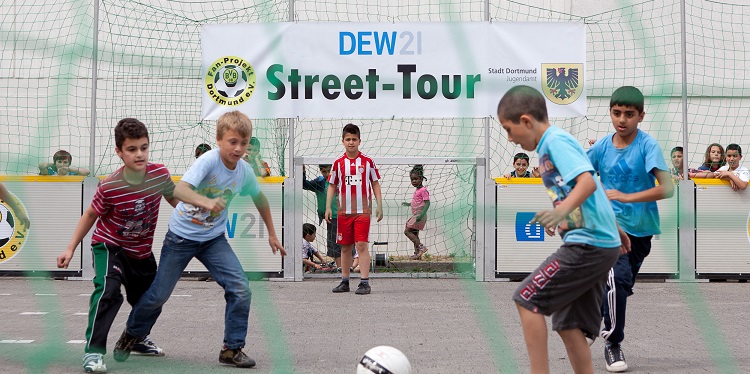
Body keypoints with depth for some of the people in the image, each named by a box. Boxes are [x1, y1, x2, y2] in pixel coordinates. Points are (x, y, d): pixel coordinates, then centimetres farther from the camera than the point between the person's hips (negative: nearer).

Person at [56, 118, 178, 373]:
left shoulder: (160, 174, -17)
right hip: (109, 246, -5)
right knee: (108, 291, -28)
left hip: (142, 250, 5)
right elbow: (91, 215, -8)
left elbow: (175, 199, 5)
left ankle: (138, 338, 46)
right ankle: (93, 352, -22)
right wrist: (71, 249, -7)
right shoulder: (109, 187, -25)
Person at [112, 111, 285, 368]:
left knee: (240, 289, -12)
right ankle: (131, 335, 35)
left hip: (213, 238, 4)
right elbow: (179, 190, -39)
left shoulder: (244, 171, -7)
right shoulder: (209, 161, -24)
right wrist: (206, 202, -57)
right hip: (181, 236, -4)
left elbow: (259, 198, 14)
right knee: (159, 295, 6)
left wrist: (272, 234, 20)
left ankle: (232, 349, 2)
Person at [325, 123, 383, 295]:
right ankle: (345, 281, 19)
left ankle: (365, 282, -9)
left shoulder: (368, 162, 1)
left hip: (362, 211, -2)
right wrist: (328, 207, 2)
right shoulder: (338, 163, 5)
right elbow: (332, 186, 9)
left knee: (361, 245, -10)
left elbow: (375, 184, 6)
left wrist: (379, 206, 1)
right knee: (345, 247, 9)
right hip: (344, 211, 3)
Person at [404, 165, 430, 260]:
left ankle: (421, 247, -14)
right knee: (414, 234, 12)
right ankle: (417, 253, 17)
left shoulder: (423, 190, -15)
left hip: (419, 215, -10)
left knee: (407, 231, -12)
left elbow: (427, 203, -22)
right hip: (415, 216, 10)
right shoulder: (417, 190, 14)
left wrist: (421, 215, -31)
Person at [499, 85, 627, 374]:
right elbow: (594, 193, 30)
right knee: (567, 323, 8)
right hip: (602, 244, 10)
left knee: (527, 299, -8)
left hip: (588, 244, -10)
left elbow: (588, 182, -25)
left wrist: (562, 211, -41)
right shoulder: (551, 144, 20)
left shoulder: (556, 141, -9)